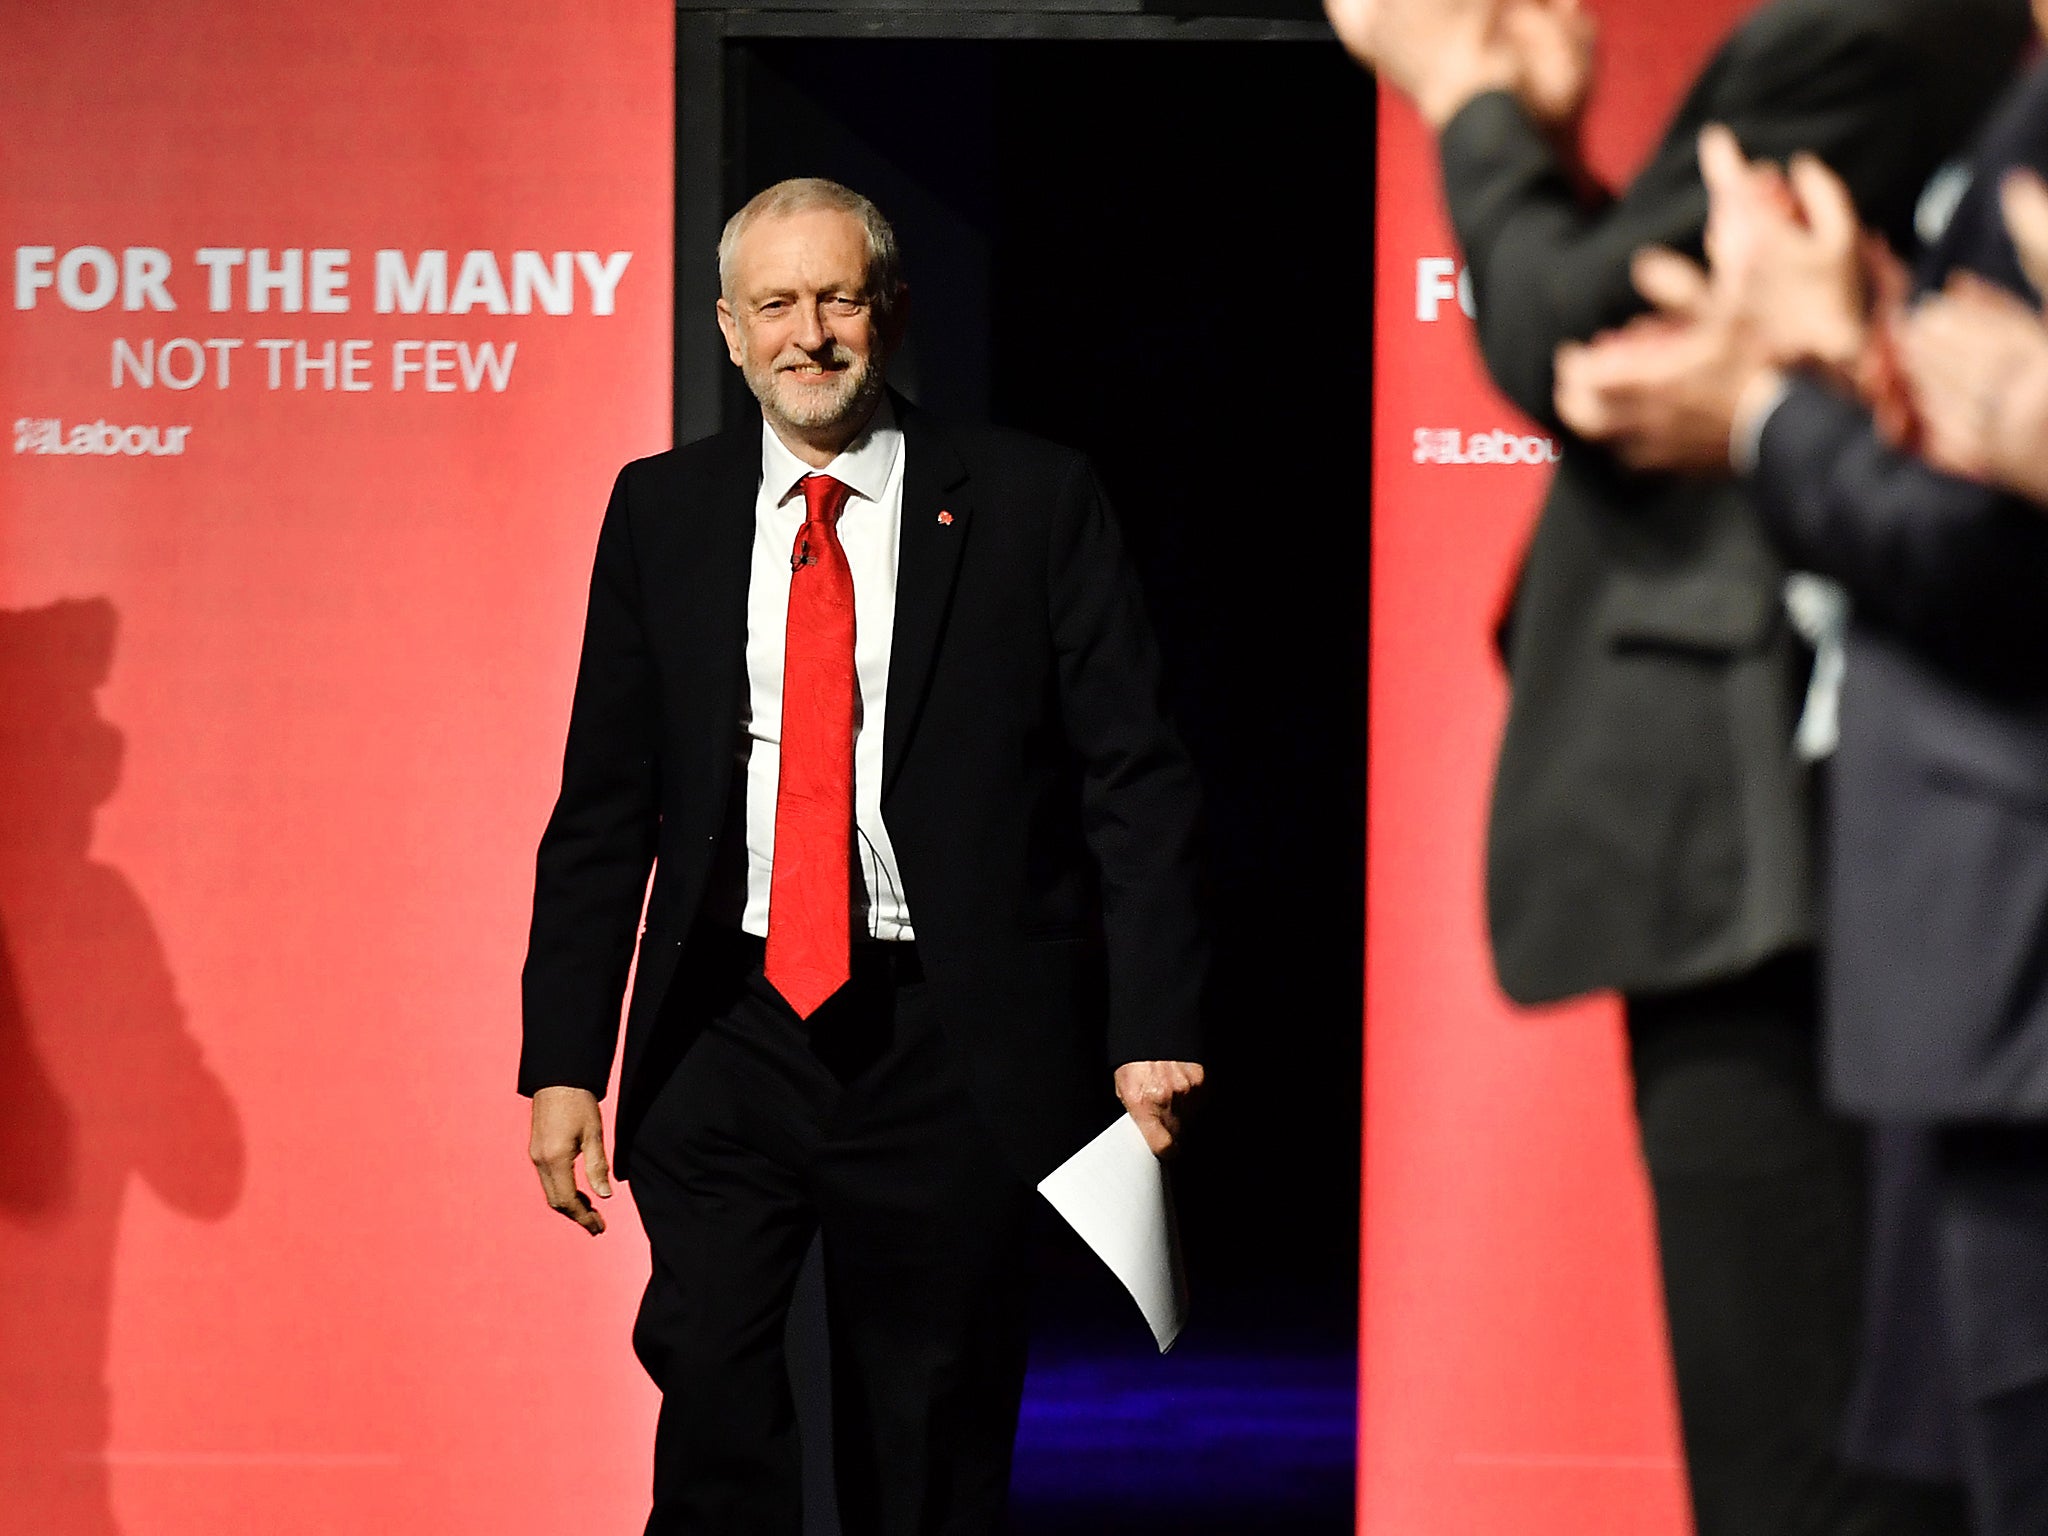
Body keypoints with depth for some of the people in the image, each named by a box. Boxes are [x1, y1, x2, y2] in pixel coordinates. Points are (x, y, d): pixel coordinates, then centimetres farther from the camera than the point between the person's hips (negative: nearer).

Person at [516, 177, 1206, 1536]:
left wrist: (1152, 1030, -10)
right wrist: (565, 1062, 3)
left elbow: (1137, 783, -1)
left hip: (948, 1050, -2)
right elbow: (601, 806, 10)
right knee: (710, 1413, -9)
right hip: (727, 1039, 2)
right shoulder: (661, 513, 8)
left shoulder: (1033, 502, 0)